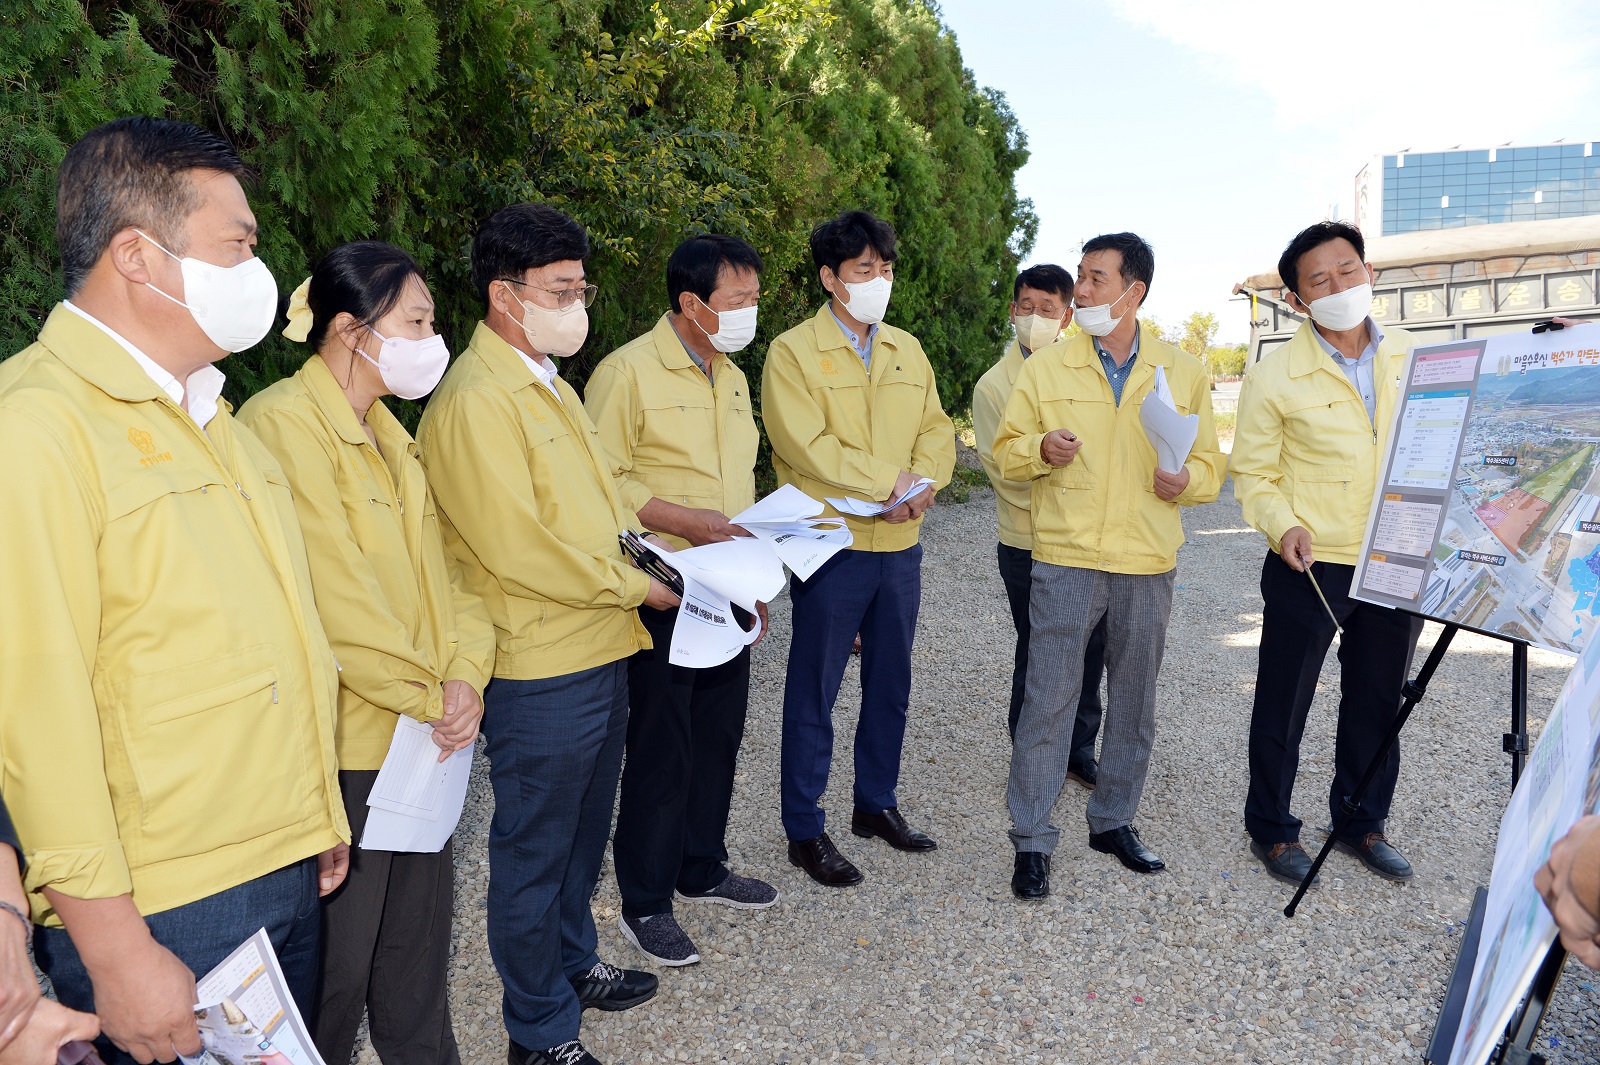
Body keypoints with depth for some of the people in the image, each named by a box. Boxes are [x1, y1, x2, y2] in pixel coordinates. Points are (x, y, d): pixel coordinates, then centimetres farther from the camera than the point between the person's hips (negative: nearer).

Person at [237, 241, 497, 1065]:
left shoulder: (385, 433, 13)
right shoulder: (283, 422, -15)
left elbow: (435, 567, 10)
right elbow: (334, 596, -20)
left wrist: (465, 673, -6)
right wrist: (430, 696, -14)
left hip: (422, 736, 8)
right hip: (345, 743, -8)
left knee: (419, 932, 20)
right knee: (339, 959, 8)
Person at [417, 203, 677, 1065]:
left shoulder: (548, 382, 13)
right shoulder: (476, 402, -19)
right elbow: (519, 549, -23)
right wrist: (639, 586, -14)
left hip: (600, 652, 9)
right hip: (541, 671, -9)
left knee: (583, 831, 24)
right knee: (534, 851, 9)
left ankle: (573, 963, 46)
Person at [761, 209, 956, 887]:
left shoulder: (907, 350, 13)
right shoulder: (793, 353, -6)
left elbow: (936, 430, 8)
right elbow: (807, 445, -17)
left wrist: (922, 482, -12)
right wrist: (890, 482, -17)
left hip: (900, 544, 6)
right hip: (833, 545, -6)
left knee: (890, 685, 16)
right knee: (813, 692, 3)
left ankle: (876, 804, 34)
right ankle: (804, 830, 17)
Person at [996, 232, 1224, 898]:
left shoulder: (1183, 373, 7)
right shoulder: (1045, 368, 4)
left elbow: (1209, 466, 11)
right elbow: (1007, 451, 6)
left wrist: (1186, 479, -12)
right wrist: (1041, 449, -16)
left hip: (1148, 566, 2)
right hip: (1064, 559, -2)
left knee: (1134, 703, 13)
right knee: (1048, 700, -3)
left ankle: (1114, 822, 31)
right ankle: (1031, 842, 10)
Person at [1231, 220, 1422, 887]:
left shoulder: (1415, 359, 5)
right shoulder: (1274, 379, -7)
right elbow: (1253, 474, -4)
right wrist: (1282, 526, -20)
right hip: (1310, 567, -4)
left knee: (1377, 705, 16)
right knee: (1282, 707, 6)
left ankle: (1361, 822, 35)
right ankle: (1271, 829, 25)